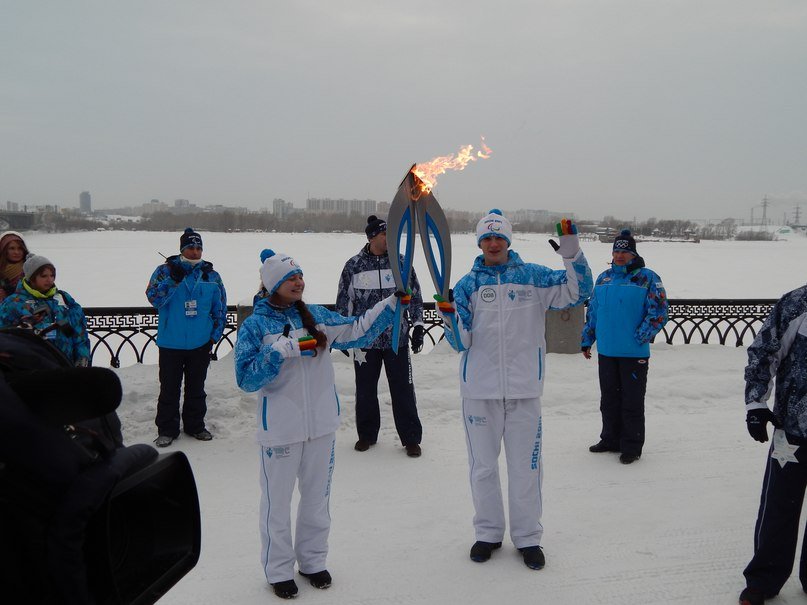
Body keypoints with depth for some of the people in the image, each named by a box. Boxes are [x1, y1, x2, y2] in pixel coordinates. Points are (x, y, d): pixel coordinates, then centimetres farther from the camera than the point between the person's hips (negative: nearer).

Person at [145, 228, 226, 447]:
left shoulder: (211, 275, 4)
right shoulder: (165, 270, -2)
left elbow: (220, 309, 9)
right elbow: (154, 299, -14)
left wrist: (214, 336, 3)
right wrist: (172, 280, -26)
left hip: (200, 344, 2)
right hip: (170, 344, -2)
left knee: (196, 388, 13)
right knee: (169, 388, 5)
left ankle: (195, 425, 27)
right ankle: (167, 429, 17)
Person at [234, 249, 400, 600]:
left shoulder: (317, 316, 3)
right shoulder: (255, 326, -8)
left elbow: (357, 333, 4)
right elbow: (246, 379, -14)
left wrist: (391, 303, -3)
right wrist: (281, 350, -25)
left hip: (322, 424, 4)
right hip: (280, 428, -4)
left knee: (317, 497, 17)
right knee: (278, 501, 8)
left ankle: (312, 561, 34)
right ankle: (278, 570, 26)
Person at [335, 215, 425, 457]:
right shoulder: (354, 266, 0)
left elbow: (415, 296, 8)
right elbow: (343, 301, 6)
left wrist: (418, 326, 1)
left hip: (397, 339, 0)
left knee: (403, 390, 2)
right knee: (365, 390, 11)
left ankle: (411, 438, 15)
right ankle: (367, 435, 28)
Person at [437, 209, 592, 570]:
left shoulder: (533, 276, 1)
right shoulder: (467, 285, 1)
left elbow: (577, 292, -9)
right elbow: (461, 342, -5)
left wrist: (571, 252, -21)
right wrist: (449, 319, -25)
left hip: (524, 388, -1)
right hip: (479, 388, 1)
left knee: (526, 465, 9)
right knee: (482, 466, 12)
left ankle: (528, 537, 25)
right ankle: (488, 533, 30)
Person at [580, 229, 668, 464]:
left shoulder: (647, 278, -4)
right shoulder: (604, 278, 12)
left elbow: (659, 312, -10)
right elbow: (592, 311, 18)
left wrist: (641, 336, -18)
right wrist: (586, 340, 16)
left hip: (634, 354, -5)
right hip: (606, 352, 5)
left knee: (632, 401, 2)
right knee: (609, 399, 15)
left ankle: (632, 445, 13)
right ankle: (611, 439, 28)